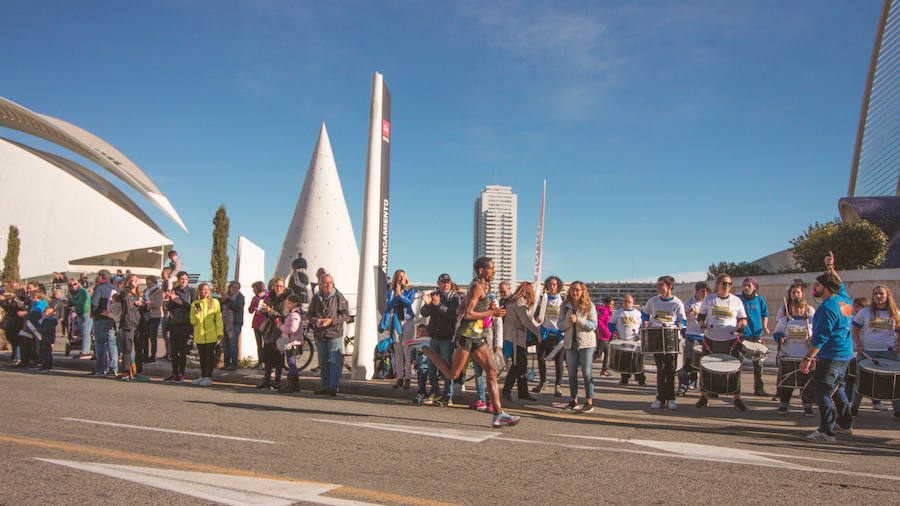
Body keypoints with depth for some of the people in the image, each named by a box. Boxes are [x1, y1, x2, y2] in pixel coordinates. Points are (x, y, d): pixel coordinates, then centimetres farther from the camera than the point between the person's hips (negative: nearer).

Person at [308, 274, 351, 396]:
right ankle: (324, 387, 21)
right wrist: (315, 321, -9)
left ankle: (333, 387, -2)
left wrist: (331, 320, -16)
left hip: (334, 333, -5)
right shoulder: (316, 297, 9)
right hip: (319, 335, 5)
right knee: (322, 363, 12)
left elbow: (346, 314, -6)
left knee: (334, 362, -7)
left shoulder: (339, 297, -4)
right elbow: (310, 314, 13)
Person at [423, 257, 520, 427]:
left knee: (492, 371, 1)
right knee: (452, 374, 2)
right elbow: (467, 314, -20)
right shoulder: (477, 286, -12)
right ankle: (426, 351, 22)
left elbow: (459, 310, 20)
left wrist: (486, 307, 15)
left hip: (477, 336, 10)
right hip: (467, 334, -10)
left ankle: (498, 415, 0)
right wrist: (491, 313, -14)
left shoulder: (481, 287, 18)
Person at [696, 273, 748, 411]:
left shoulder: (736, 301, 6)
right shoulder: (709, 299, 5)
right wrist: (702, 324, -10)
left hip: (731, 340, 0)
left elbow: (743, 318, 12)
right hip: (711, 340, 0)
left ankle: (737, 399, 12)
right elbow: (700, 316, 10)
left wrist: (741, 325, -10)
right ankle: (704, 397, 18)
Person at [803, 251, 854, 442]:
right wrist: (830, 268, 36)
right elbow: (840, 284, 30)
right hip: (845, 354, 10)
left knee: (822, 392, -9)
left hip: (830, 356, -10)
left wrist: (808, 358, -21)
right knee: (836, 388, 23)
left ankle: (827, 432, -9)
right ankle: (845, 424, 33)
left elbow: (820, 338, -23)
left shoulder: (827, 308, -20)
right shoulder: (844, 299, 5)